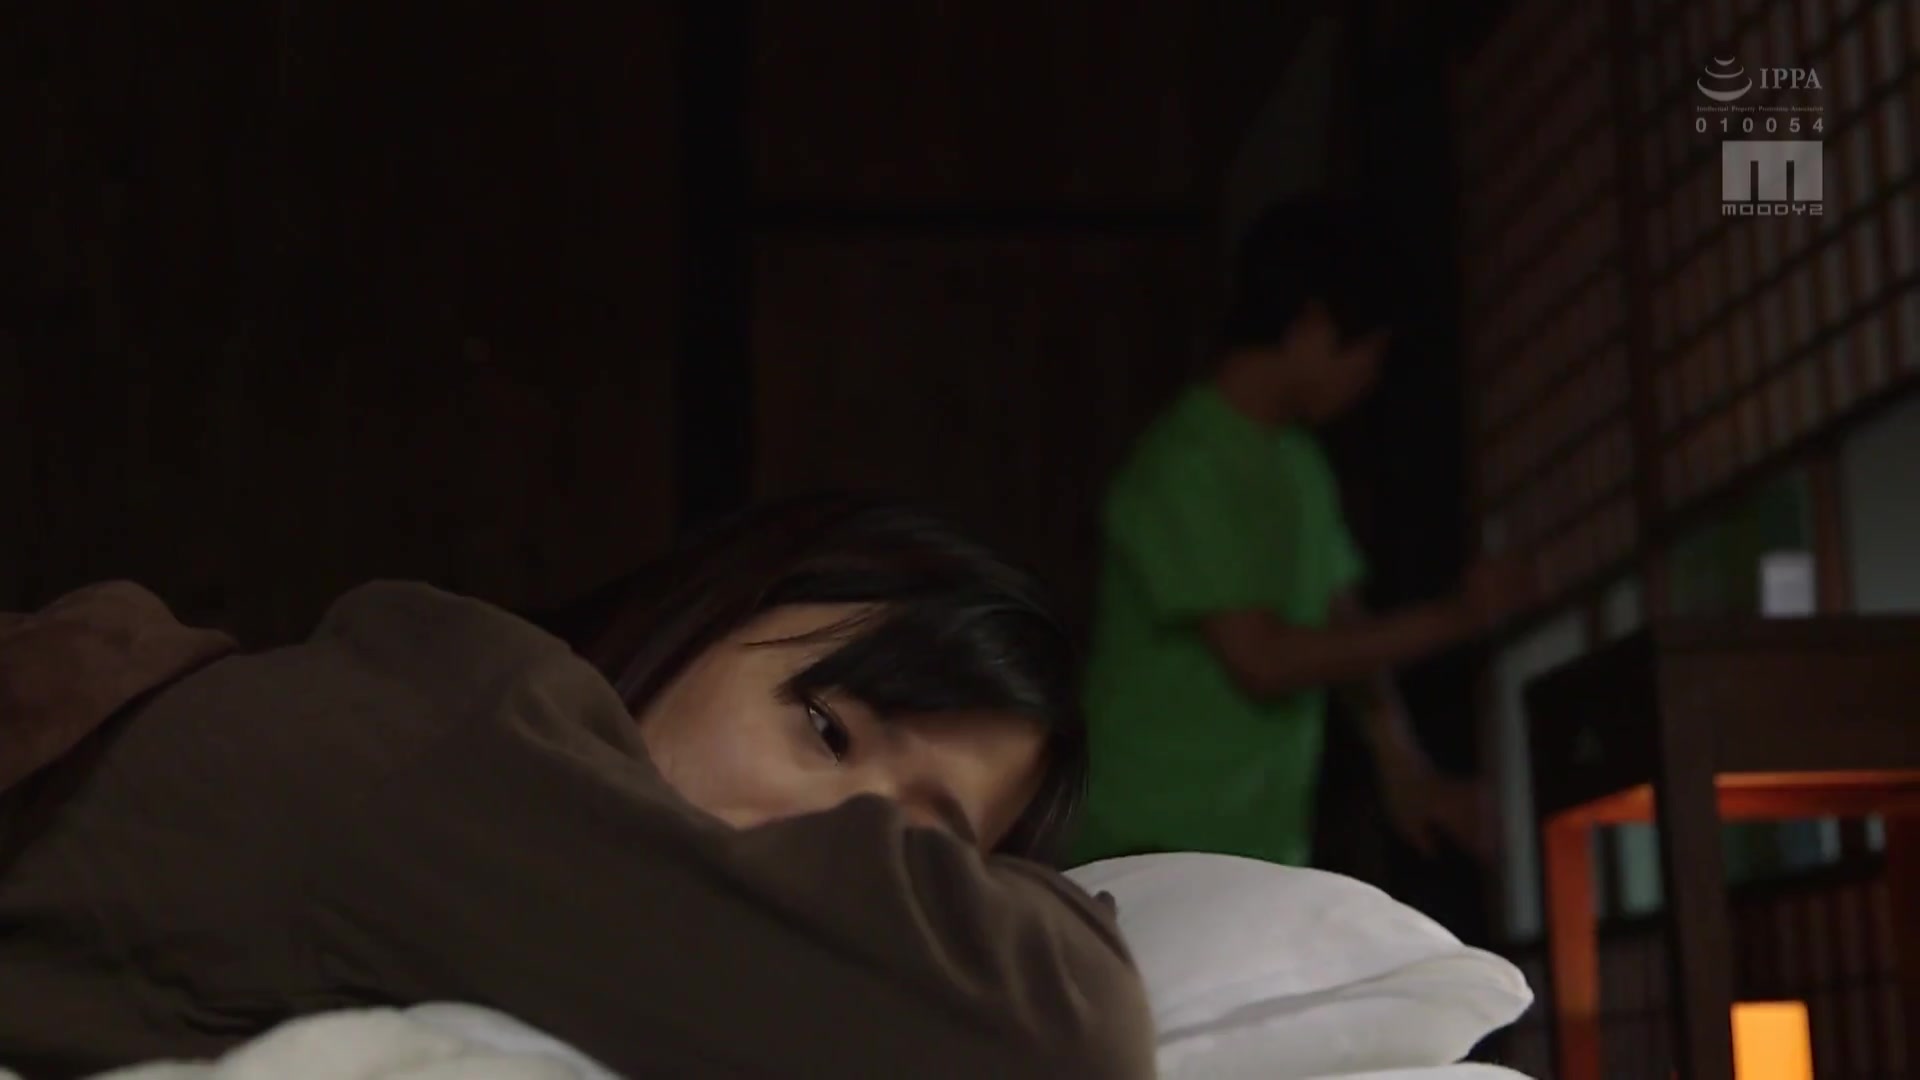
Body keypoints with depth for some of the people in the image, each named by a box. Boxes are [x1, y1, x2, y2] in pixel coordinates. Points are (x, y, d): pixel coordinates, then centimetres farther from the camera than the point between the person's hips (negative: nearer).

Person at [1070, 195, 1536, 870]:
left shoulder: (1299, 463, 11)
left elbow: (1344, 629, 11)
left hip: (1267, 848, 8)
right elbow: (1264, 660, -20)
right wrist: (1454, 618, -14)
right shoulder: (1185, 465, -16)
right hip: (1160, 849, -8)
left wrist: (1406, 773, -2)